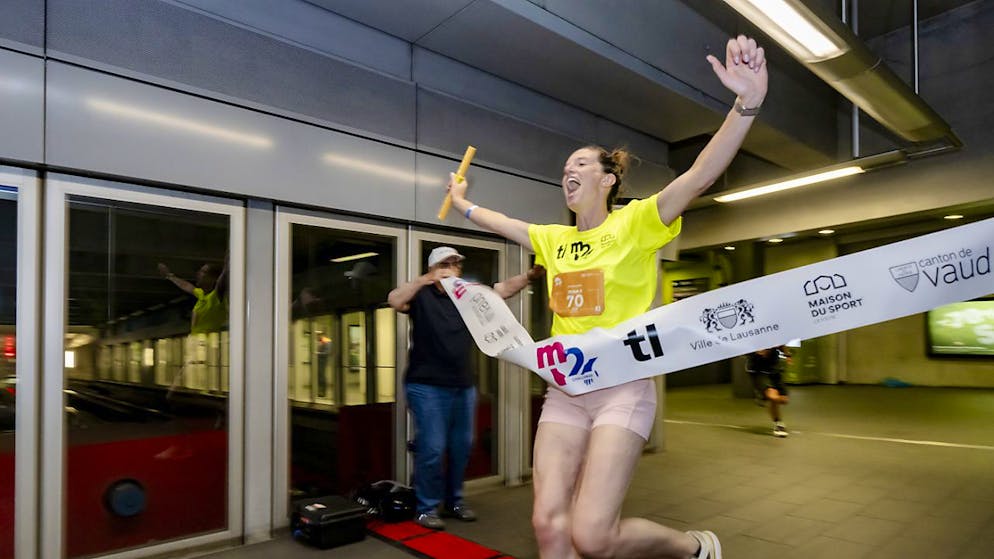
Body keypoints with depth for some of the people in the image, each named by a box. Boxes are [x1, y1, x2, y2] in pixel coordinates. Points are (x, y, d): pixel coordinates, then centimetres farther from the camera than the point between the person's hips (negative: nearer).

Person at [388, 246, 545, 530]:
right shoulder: (422, 294, -5)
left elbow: (503, 289, -2)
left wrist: (529, 276, -20)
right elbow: (394, 300, -23)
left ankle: (454, 501, 30)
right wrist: (426, 279, -35)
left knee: (461, 447, 14)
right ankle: (426, 508, 13)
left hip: (463, 386, 6)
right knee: (432, 448, -4)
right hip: (427, 386, -5)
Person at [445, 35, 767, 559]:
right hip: (564, 390, 6)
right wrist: (463, 203, 43)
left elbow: (698, 176, -18)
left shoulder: (634, 223, -4)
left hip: (622, 388, -5)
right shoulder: (554, 239, 13)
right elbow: (504, 223, 30)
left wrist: (747, 102, -31)